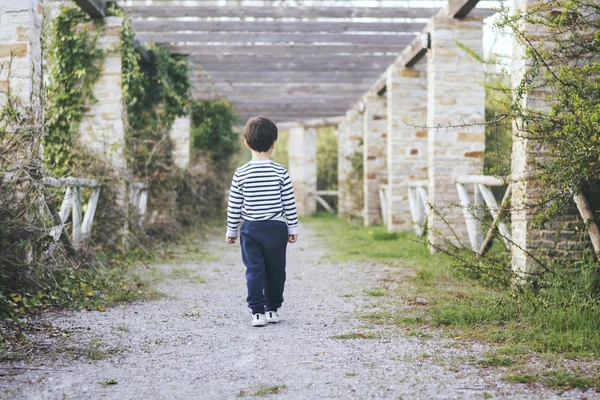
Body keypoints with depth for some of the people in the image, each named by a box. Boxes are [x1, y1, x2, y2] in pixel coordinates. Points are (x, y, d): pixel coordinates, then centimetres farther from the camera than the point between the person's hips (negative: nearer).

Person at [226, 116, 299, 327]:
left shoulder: (241, 173, -6)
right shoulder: (280, 172, -7)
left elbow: (234, 206, -1)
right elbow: (289, 204, -3)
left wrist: (231, 230, 10)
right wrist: (293, 228, 8)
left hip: (250, 229, 0)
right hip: (276, 228, 0)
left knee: (254, 270, 3)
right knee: (275, 271, 12)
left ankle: (258, 312, -3)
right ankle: (272, 309, 20)